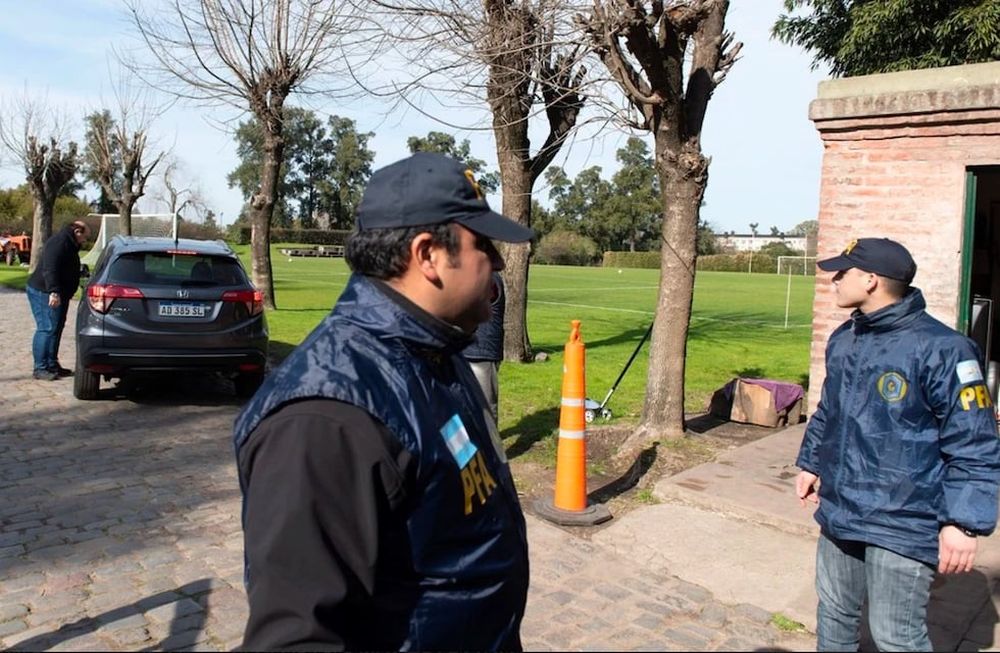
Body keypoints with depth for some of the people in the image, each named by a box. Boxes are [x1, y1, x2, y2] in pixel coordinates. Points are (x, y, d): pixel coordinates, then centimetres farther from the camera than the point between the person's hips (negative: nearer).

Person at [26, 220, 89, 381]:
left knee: (56, 329, 13)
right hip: (44, 293, -11)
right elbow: (49, 269, -27)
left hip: (58, 294, 11)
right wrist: (54, 292, -34)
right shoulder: (59, 242, -17)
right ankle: (40, 368, -8)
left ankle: (52, 365, 20)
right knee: (46, 329, -11)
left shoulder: (69, 244, 18)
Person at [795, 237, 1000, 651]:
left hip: (901, 526, -7)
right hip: (839, 513, 7)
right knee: (834, 612, 21)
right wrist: (810, 462, 22)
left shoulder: (939, 349, -17)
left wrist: (964, 521, -20)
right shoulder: (842, 340, 6)